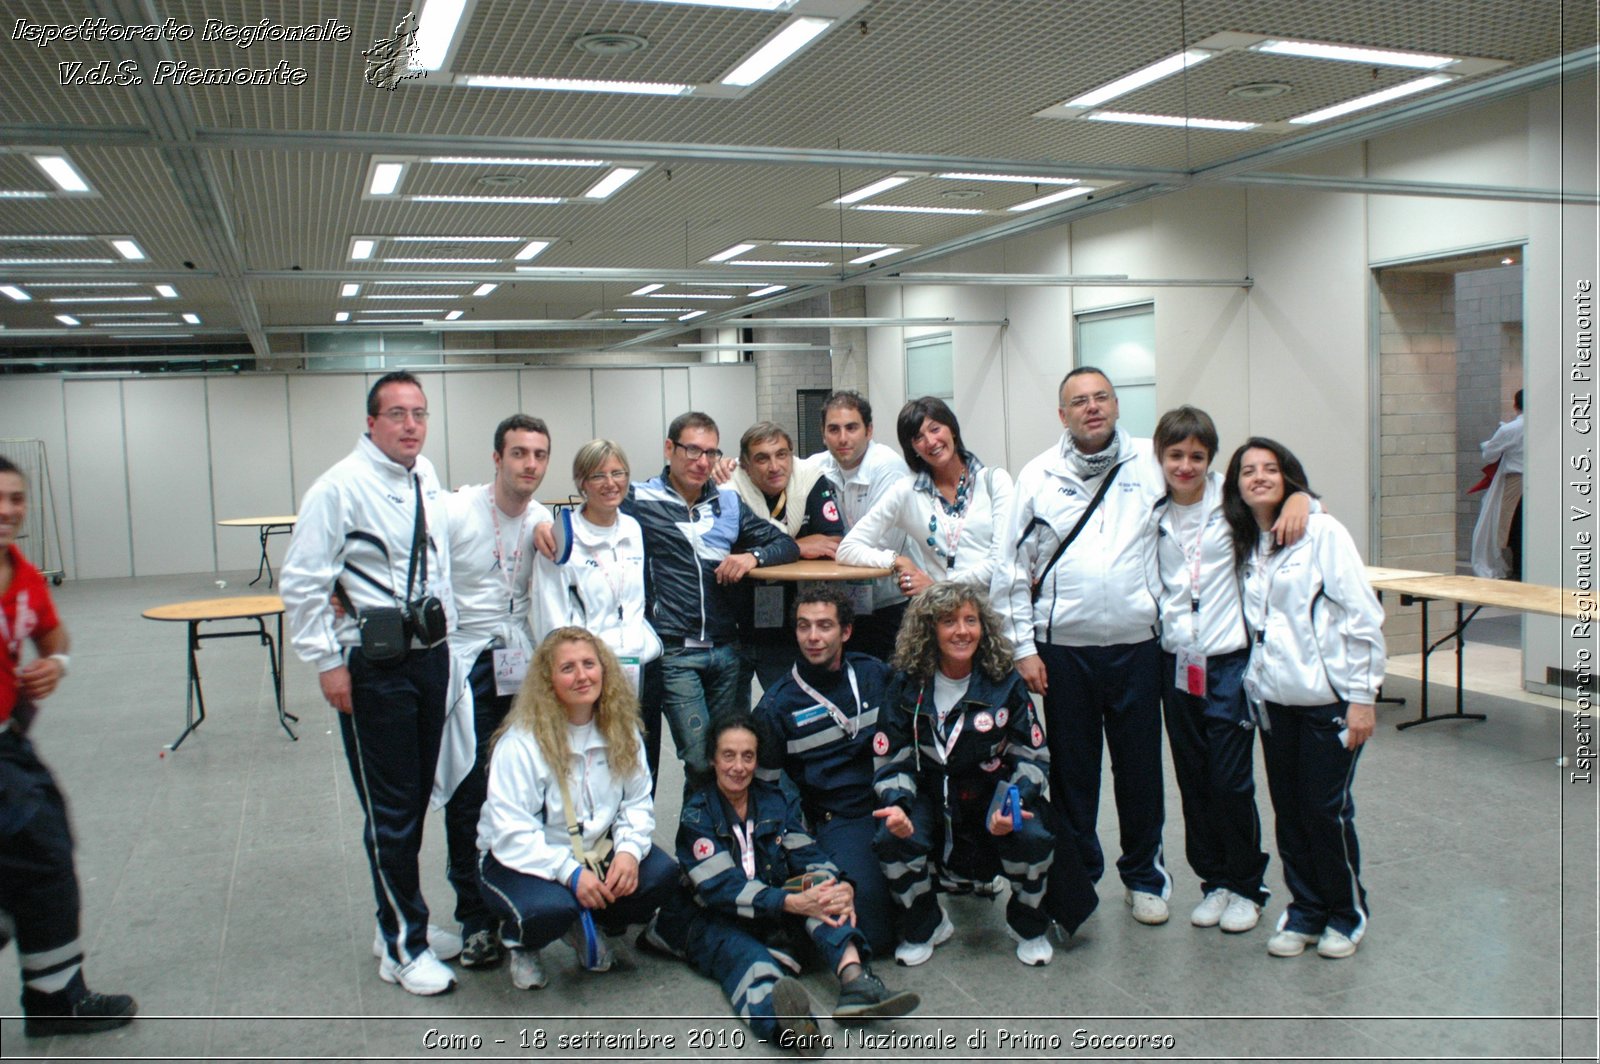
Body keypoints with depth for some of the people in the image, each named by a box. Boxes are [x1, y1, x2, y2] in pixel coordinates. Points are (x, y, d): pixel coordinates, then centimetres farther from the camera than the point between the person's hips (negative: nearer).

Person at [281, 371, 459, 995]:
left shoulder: (428, 479, 10)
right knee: (390, 808, 0)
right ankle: (403, 947, 13)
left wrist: (445, 633, 15)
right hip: (373, 665, -7)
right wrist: (327, 662, -13)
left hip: (430, 655, 7)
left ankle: (406, 922, 32)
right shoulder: (343, 486, -11)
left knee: (417, 797, 17)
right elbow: (301, 581, -12)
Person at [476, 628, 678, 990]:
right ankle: (520, 942, 5)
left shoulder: (620, 730, -3)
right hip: (518, 860, -5)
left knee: (662, 873, -18)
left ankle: (589, 926, 12)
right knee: (550, 907, -36)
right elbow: (511, 834, -22)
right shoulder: (521, 743, -21)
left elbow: (637, 803, -2)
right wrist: (570, 872, -31)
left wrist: (629, 850, -22)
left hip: (595, 850, 5)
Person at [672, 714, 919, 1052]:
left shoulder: (775, 801, 8)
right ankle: (777, 1016, -72)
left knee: (820, 882, -24)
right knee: (749, 962, -37)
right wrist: (793, 902, -32)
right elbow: (721, 886, -19)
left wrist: (840, 888, -28)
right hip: (717, 923, -4)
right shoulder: (696, 814, -6)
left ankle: (854, 979, -46)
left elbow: (807, 854, -4)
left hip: (775, 918, 4)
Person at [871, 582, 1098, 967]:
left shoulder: (1005, 684, -7)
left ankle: (1029, 927, 5)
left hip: (994, 794, 0)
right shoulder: (908, 686, -7)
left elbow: (1033, 757, -3)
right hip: (930, 796, 0)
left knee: (1033, 838, -29)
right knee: (892, 839, -28)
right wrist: (896, 804, -26)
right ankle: (925, 927, 3)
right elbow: (891, 759, -5)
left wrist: (1012, 803, -22)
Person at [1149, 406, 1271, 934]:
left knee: (1231, 780, 0)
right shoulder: (1152, 513, 5)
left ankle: (1247, 885, 19)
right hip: (1175, 659, 4)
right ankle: (1214, 879, 26)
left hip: (1228, 658, -3)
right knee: (1192, 780, 10)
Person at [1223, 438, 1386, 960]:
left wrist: (1362, 697, -13)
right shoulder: (1243, 545, 9)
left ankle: (1346, 914, 22)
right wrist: (1251, 686, 8)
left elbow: (1363, 617, -11)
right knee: (1288, 811, 10)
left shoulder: (1322, 532, -10)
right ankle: (1304, 910, 26)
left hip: (1328, 697, -5)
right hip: (1275, 698, 5)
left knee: (1327, 809, 1)